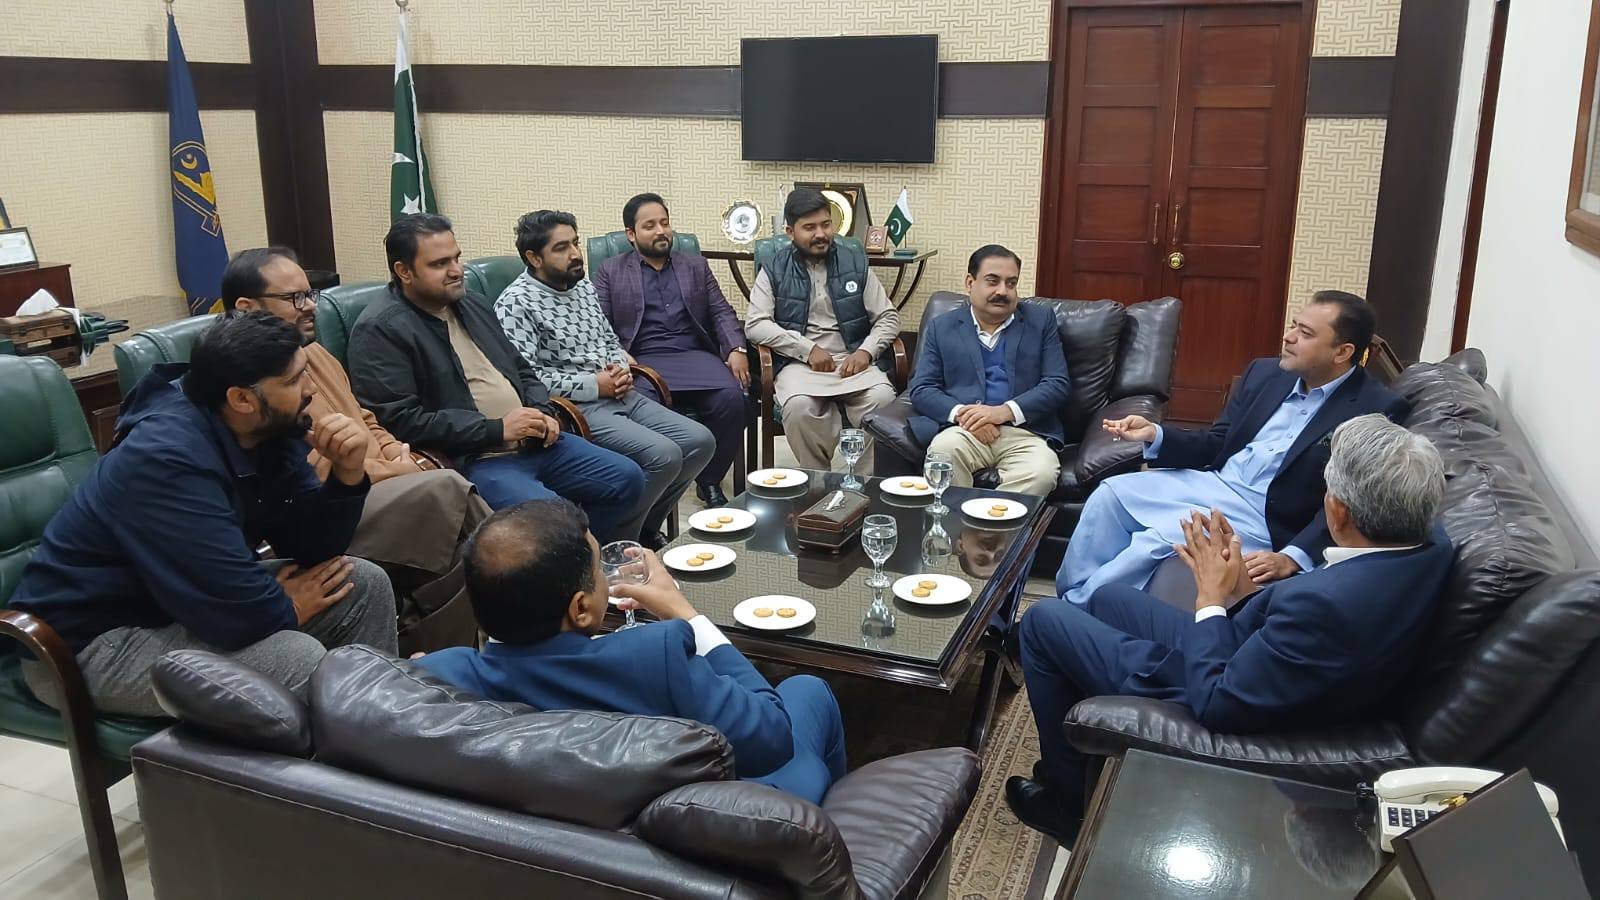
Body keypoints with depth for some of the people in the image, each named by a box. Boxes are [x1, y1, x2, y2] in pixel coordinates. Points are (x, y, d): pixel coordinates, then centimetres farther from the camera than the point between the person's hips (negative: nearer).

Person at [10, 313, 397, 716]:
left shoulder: (266, 430, -3)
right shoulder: (168, 460, -30)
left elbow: (312, 548, -1)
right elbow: (240, 613, -33)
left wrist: (347, 474, -17)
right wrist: (290, 606, -11)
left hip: (185, 598, 9)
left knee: (366, 585, 2)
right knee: (299, 659, -28)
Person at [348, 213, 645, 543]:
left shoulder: (473, 305, 17)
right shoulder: (380, 330, -8)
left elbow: (522, 370, 25)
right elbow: (399, 419, -17)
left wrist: (542, 413, 2)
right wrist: (496, 430, -17)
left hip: (532, 442, 8)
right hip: (469, 460, -8)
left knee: (627, 479, 0)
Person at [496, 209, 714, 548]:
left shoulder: (583, 286, 16)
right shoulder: (516, 302, -10)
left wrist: (621, 368, 2)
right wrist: (593, 385, -16)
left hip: (619, 396, 9)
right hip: (575, 407, -8)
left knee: (701, 441, -4)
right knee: (663, 455, -26)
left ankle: (644, 527, 11)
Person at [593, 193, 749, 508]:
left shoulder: (695, 265, 23)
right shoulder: (610, 271, 15)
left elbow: (721, 312, 16)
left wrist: (736, 349, -4)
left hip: (694, 356, 3)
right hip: (641, 361, -2)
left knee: (732, 398, -28)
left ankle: (709, 482, -9)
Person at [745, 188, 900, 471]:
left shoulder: (854, 262, 12)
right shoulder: (774, 270, 7)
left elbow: (888, 318, 13)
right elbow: (755, 325, -3)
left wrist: (866, 351, -8)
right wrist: (808, 349, -12)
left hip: (852, 362, 2)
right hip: (800, 364, -1)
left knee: (882, 399, -30)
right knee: (799, 406, -35)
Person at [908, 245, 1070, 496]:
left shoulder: (1040, 320, 14)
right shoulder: (941, 328, 15)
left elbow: (1058, 384, 6)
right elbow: (921, 390, 7)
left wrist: (1005, 411, -10)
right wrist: (962, 414, -13)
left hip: (1025, 431, 0)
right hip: (966, 430, 0)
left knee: (1042, 473, -32)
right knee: (943, 450, -33)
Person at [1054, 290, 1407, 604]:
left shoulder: (1376, 410, -11)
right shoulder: (1265, 373, 9)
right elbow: (1217, 445, 14)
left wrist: (1292, 557, -30)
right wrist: (1154, 435, -3)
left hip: (1263, 517, -7)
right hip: (1211, 482, 7)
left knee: (1156, 541, -26)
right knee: (1111, 493, -10)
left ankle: (1080, 608, -7)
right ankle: (1070, 598, -2)